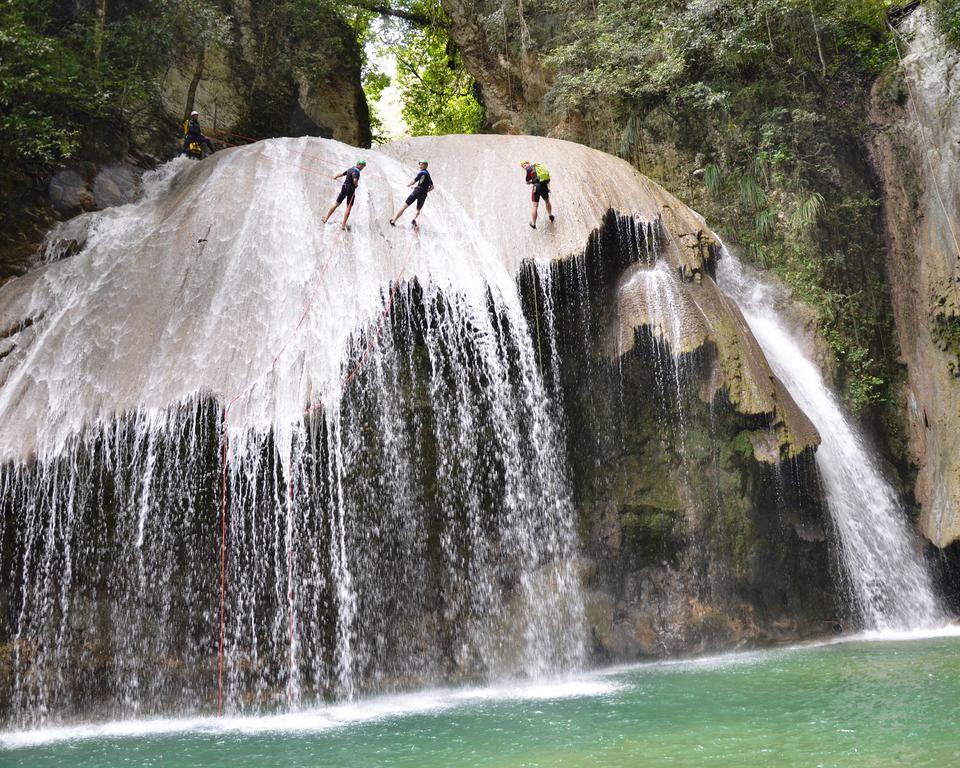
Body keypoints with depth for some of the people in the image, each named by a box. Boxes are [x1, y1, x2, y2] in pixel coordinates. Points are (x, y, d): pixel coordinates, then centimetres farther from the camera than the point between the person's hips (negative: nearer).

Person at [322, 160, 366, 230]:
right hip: (351, 190, -7)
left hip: (344, 187, 7)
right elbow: (355, 180, -35)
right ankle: (343, 225, 0)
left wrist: (334, 177, 45)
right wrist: (356, 185, -13)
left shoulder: (350, 169, 10)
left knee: (337, 204, 17)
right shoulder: (356, 171, -17)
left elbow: (342, 174, 25)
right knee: (349, 208, 3)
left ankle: (326, 219, 22)